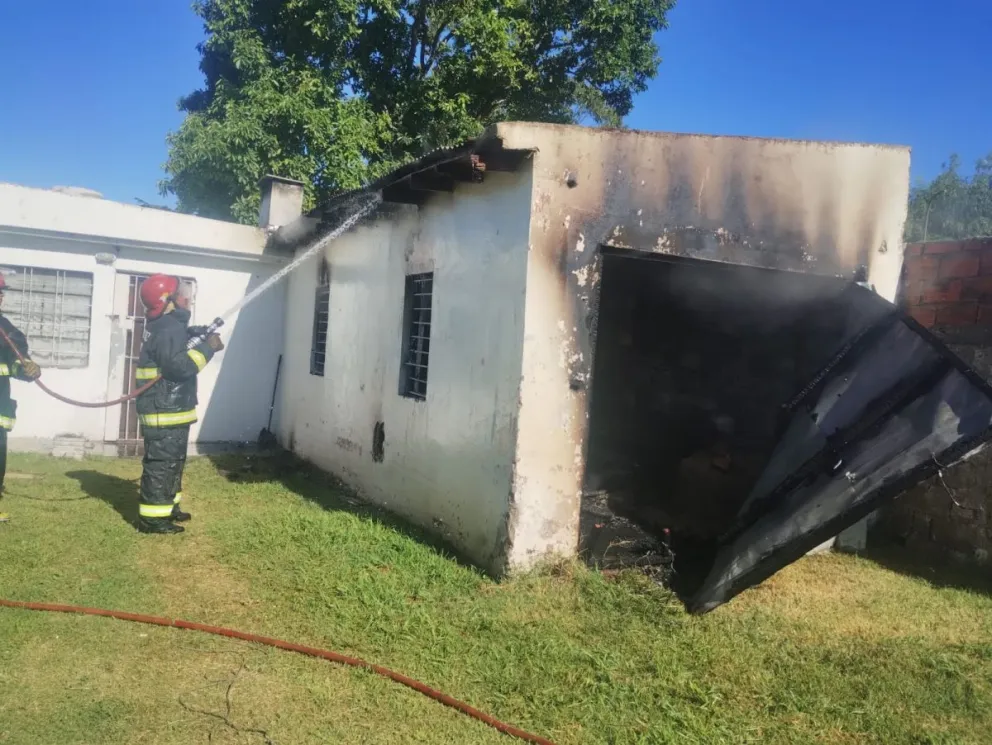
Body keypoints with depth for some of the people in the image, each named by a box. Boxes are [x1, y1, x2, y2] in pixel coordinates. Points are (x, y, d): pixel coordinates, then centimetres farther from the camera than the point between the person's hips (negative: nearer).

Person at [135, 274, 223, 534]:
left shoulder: (170, 325, 15)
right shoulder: (168, 329, -19)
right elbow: (181, 365, -28)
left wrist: (204, 338, 4)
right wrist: (208, 347, -20)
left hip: (170, 409, 11)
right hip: (164, 411, -11)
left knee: (173, 461, 20)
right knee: (161, 463, -6)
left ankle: (167, 508, 30)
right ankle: (152, 518, 0)